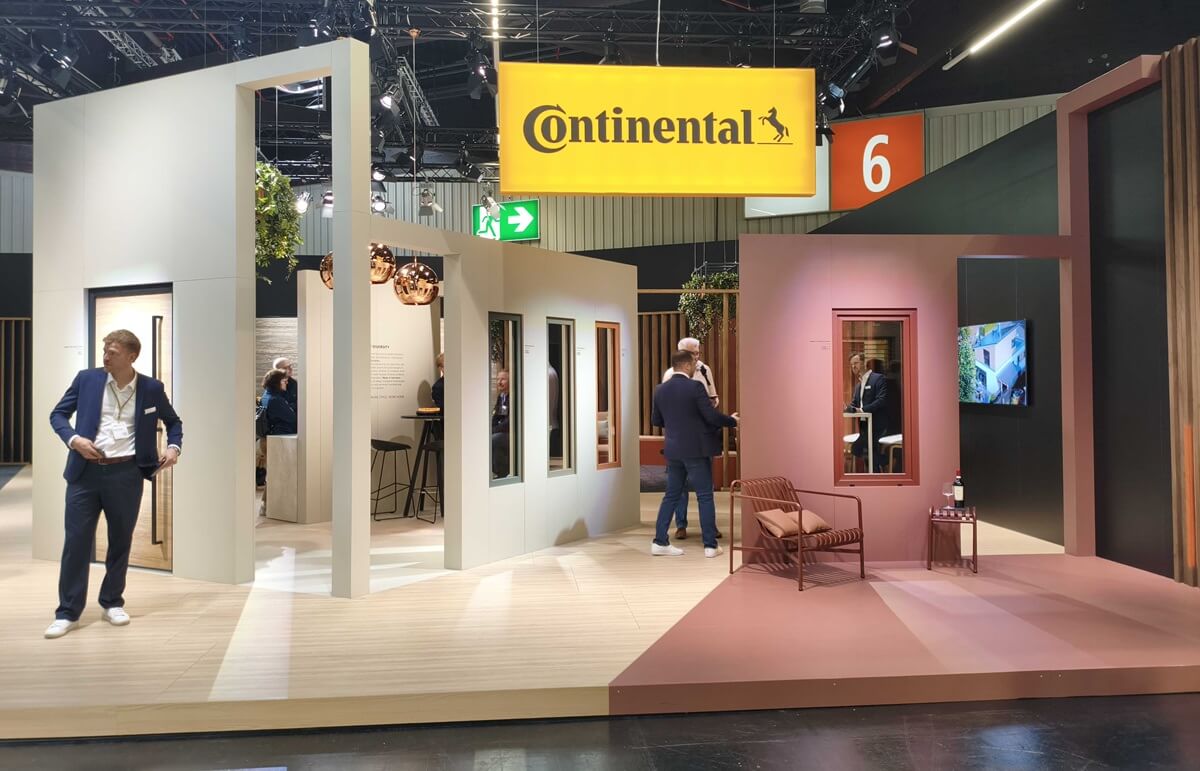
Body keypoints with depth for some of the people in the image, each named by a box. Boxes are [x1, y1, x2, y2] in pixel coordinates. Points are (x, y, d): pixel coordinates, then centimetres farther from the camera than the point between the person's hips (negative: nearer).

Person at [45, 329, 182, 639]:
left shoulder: (152, 388, 2)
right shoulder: (86, 379, 1)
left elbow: (173, 421, 15)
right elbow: (58, 414, 8)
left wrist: (174, 447, -4)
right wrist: (73, 439, -11)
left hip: (126, 474, 0)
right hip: (86, 471, 0)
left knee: (120, 541, 10)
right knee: (76, 541, 1)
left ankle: (112, 603, 26)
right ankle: (67, 613, 11)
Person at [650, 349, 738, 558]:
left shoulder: (661, 390, 4)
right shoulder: (695, 387, -14)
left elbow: (655, 420, 13)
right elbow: (712, 416, -16)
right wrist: (732, 420, 2)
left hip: (673, 450, 6)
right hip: (696, 450, -6)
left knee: (672, 495, 13)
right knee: (705, 497, 3)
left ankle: (660, 542, 13)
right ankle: (710, 545, 7)